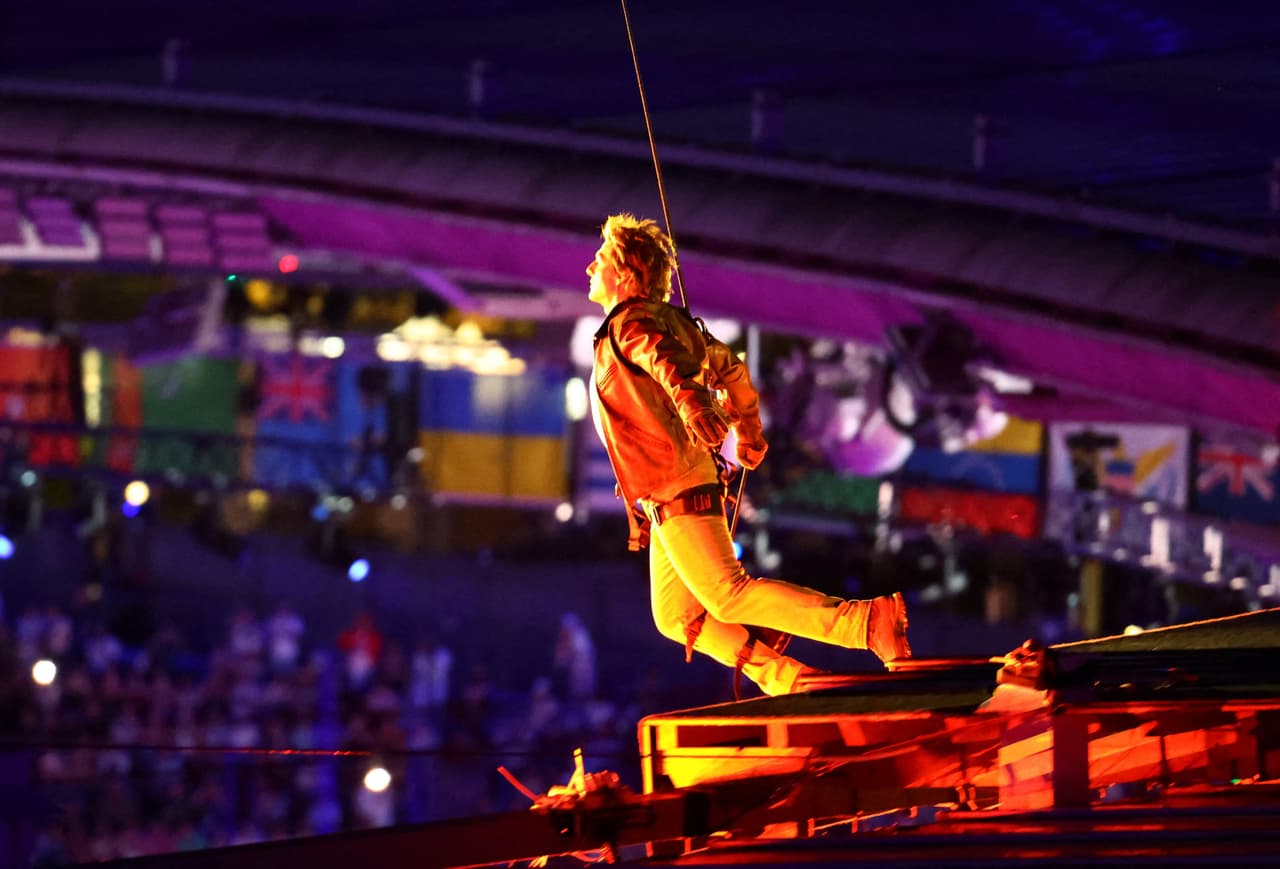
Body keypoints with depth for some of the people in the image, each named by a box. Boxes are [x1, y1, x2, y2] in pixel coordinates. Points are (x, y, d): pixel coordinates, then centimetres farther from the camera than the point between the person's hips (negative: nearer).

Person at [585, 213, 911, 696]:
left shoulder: (630, 324, -10)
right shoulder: (668, 320, 19)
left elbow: (665, 357, -34)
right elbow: (728, 369, 31)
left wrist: (690, 401, -55)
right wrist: (749, 434, 45)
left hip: (677, 490, -10)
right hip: (678, 491, 10)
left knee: (730, 595, -16)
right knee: (677, 618, 13)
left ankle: (867, 621, -23)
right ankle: (787, 680, 6)